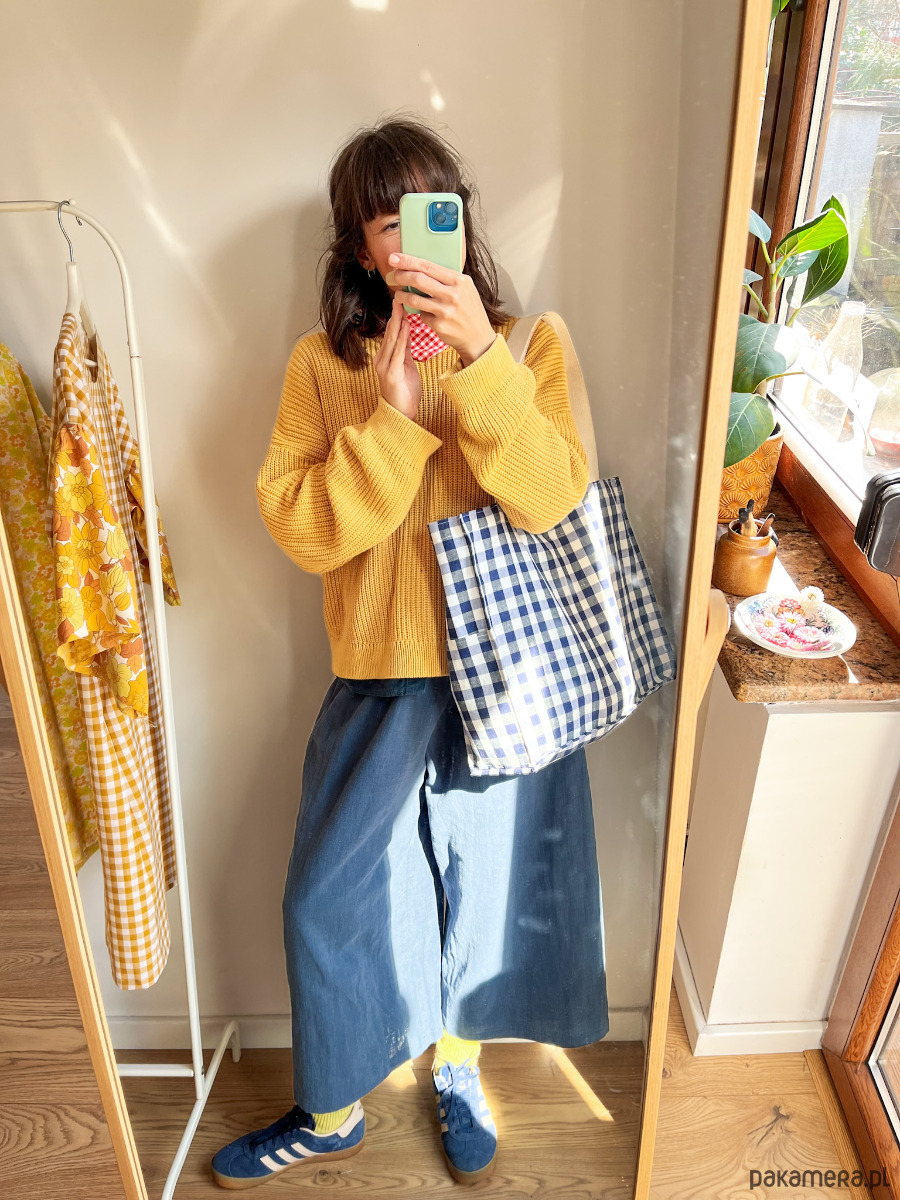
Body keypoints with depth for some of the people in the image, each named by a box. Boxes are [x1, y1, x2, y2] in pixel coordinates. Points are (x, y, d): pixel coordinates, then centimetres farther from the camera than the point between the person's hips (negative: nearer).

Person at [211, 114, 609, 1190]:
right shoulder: (323, 365, 0)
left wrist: (480, 359, -27)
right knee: (328, 896, 8)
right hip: (380, 671, 1)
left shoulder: (529, 344, -1)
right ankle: (331, 1112, 37)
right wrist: (393, 419, -21)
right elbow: (300, 529, -10)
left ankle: (456, 1067, 46)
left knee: (490, 886, 15)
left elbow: (550, 500, -16)